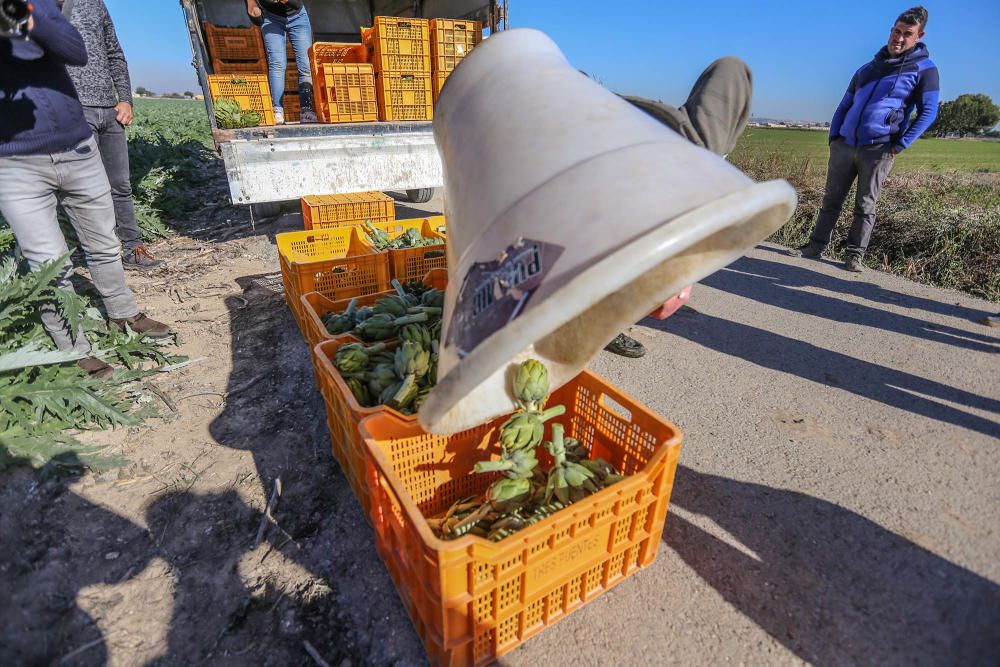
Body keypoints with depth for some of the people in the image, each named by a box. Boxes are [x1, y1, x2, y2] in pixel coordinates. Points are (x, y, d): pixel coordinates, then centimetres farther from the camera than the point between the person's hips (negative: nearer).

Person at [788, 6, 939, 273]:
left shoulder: (924, 69, 4)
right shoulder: (867, 68, 17)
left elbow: (928, 112, 1)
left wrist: (901, 145, -9)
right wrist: (833, 137, 8)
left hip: (878, 150, -4)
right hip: (844, 145, 4)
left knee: (865, 206, -1)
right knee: (831, 199, 4)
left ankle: (855, 256, 5)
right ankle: (816, 246, 10)